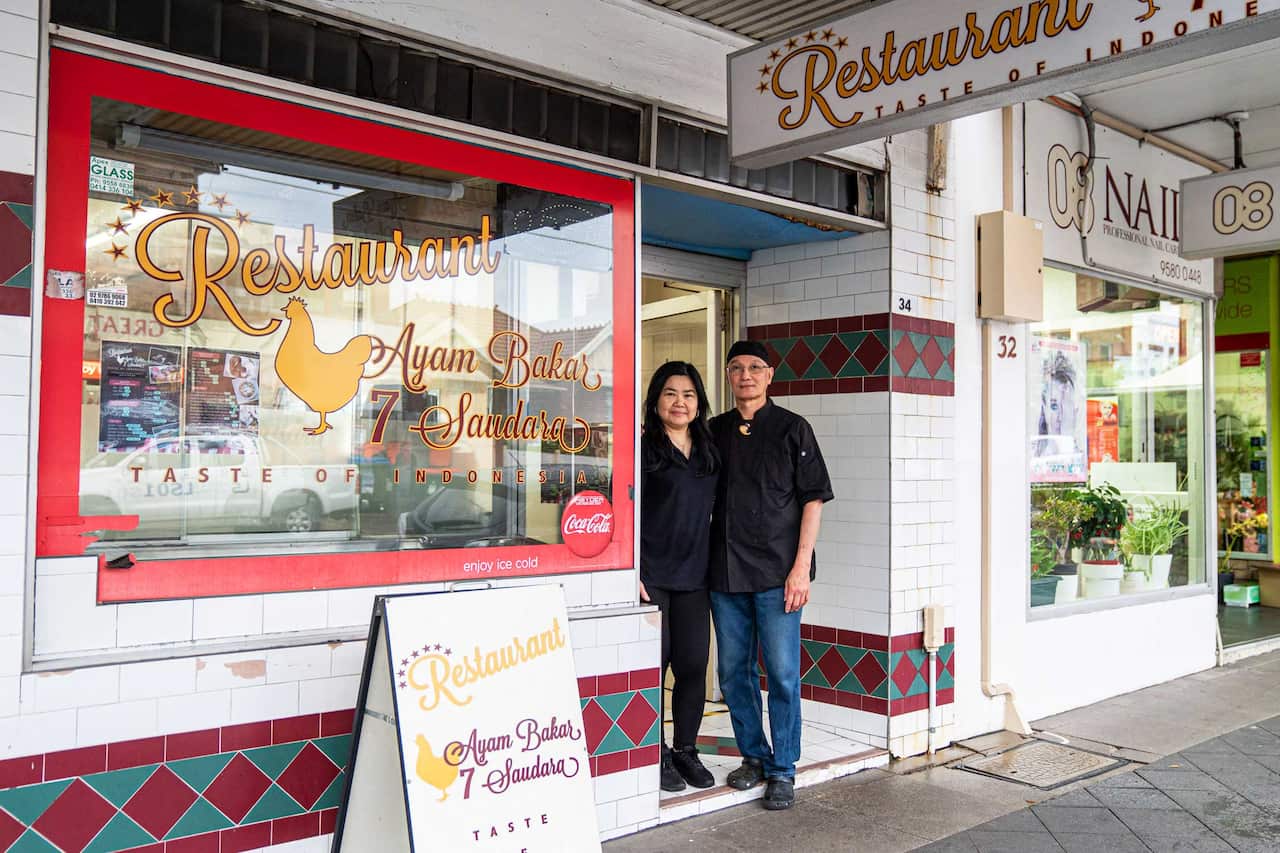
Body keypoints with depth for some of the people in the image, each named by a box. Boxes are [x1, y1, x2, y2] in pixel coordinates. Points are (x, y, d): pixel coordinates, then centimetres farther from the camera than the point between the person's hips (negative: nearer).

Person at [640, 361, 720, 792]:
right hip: (650, 575, -5)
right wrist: (632, 573, -14)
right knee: (654, 662, 0)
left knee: (693, 665, 6)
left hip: (693, 577, 5)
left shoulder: (710, 452, 13)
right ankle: (655, 756, 14)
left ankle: (685, 750, 22)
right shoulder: (643, 448, -4)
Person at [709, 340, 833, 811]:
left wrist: (801, 566, -11)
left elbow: (813, 498, -3)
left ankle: (782, 770, 13)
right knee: (733, 672, 11)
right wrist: (701, 565, 9)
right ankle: (753, 755, 27)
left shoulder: (792, 428, 0)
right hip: (724, 571, 4)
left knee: (782, 674, 0)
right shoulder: (715, 431, 11)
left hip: (776, 572, -4)